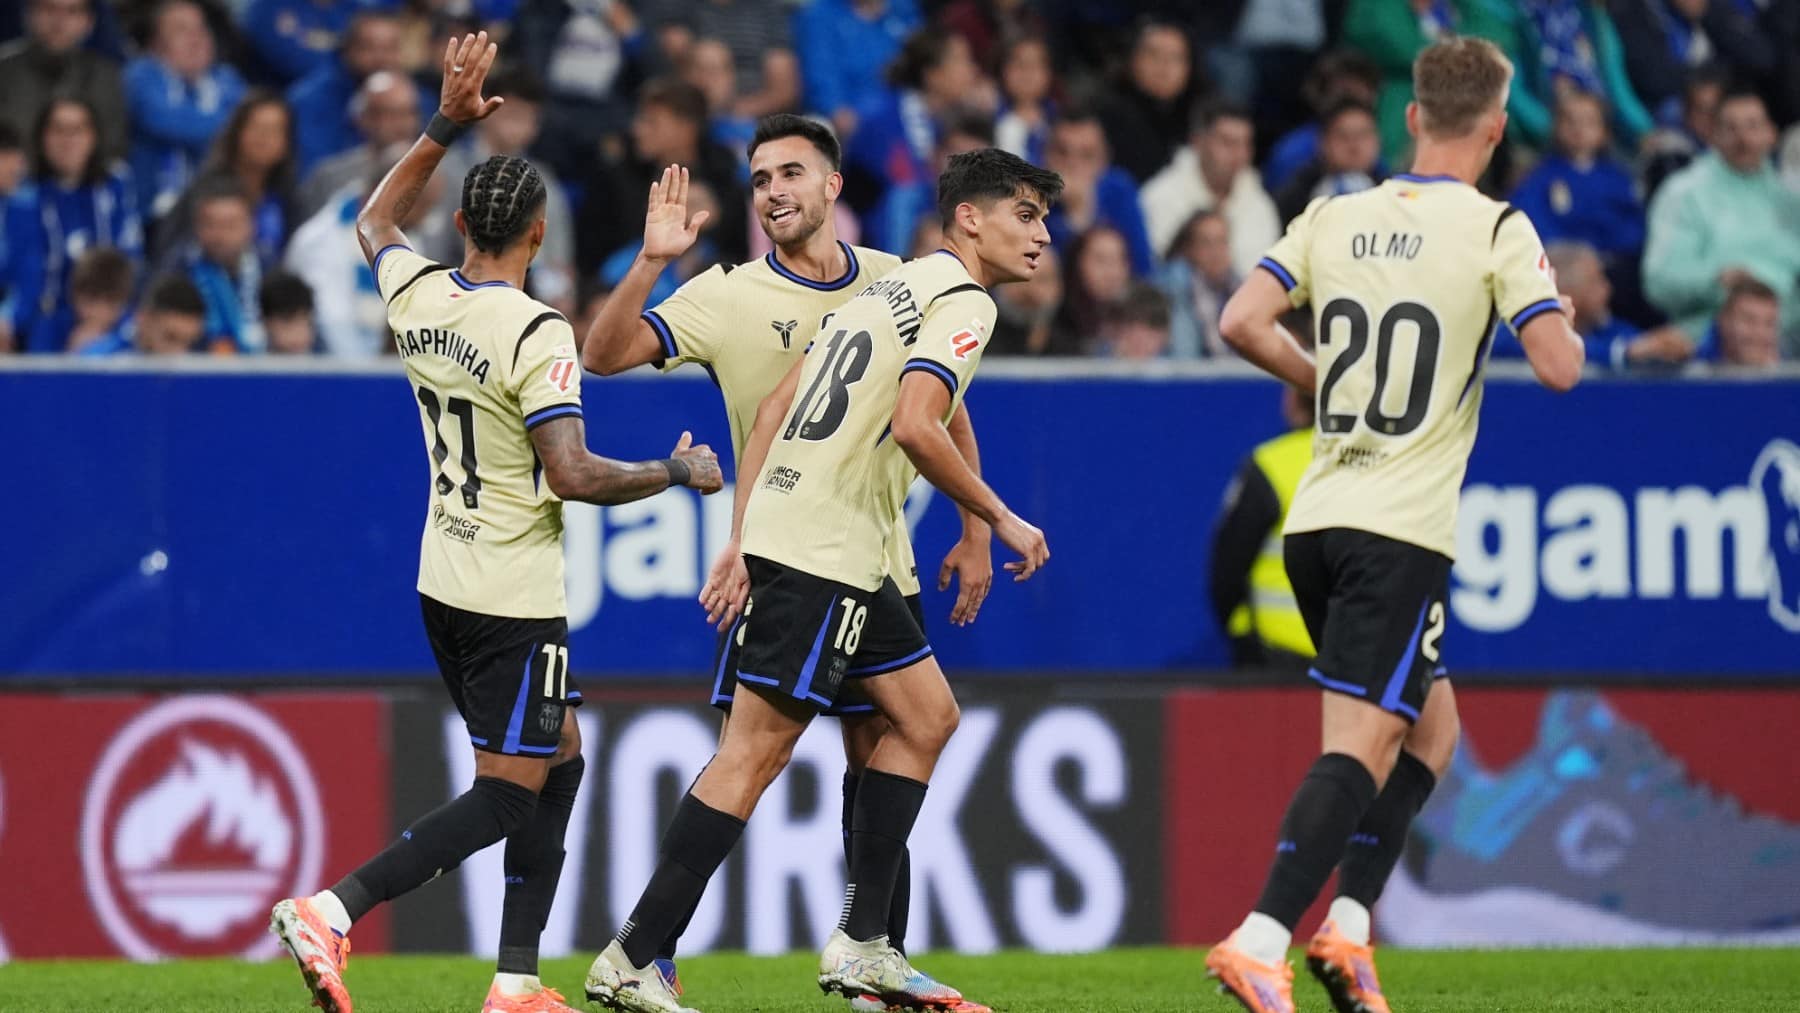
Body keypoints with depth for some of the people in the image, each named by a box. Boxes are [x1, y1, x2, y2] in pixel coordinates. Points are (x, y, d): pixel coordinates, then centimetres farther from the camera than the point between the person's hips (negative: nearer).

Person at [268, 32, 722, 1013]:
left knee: (558, 766, 17)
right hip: (514, 596, -8)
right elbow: (573, 474, -24)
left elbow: (374, 221, 24)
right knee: (506, 798, -4)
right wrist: (677, 472, -10)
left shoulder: (417, 295, 1)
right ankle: (331, 911, -17)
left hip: (445, 582, 8)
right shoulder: (536, 334, -19)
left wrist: (446, 126, 20)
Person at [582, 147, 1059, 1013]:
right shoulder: (962, 301, -8)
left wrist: (740, 541, 15)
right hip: (822, 554, -10)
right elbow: (914, 427, -23)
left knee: (926, 716, 15)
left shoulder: (888, 289, 20)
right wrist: (1002, 520, -11)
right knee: (755, 750, -9)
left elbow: (774, 409, 18)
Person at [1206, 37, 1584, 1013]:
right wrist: (1564, 318, 10)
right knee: (1359, 746, -10)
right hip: (1402, 529, -6)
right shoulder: (1496, 231, -5)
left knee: (1430, 724, 20)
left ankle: (1346, 924, 9)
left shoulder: (1334, 218, 9)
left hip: (1316, 520, 6)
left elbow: (1243, 323, 0)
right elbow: (1558, 366, -12)